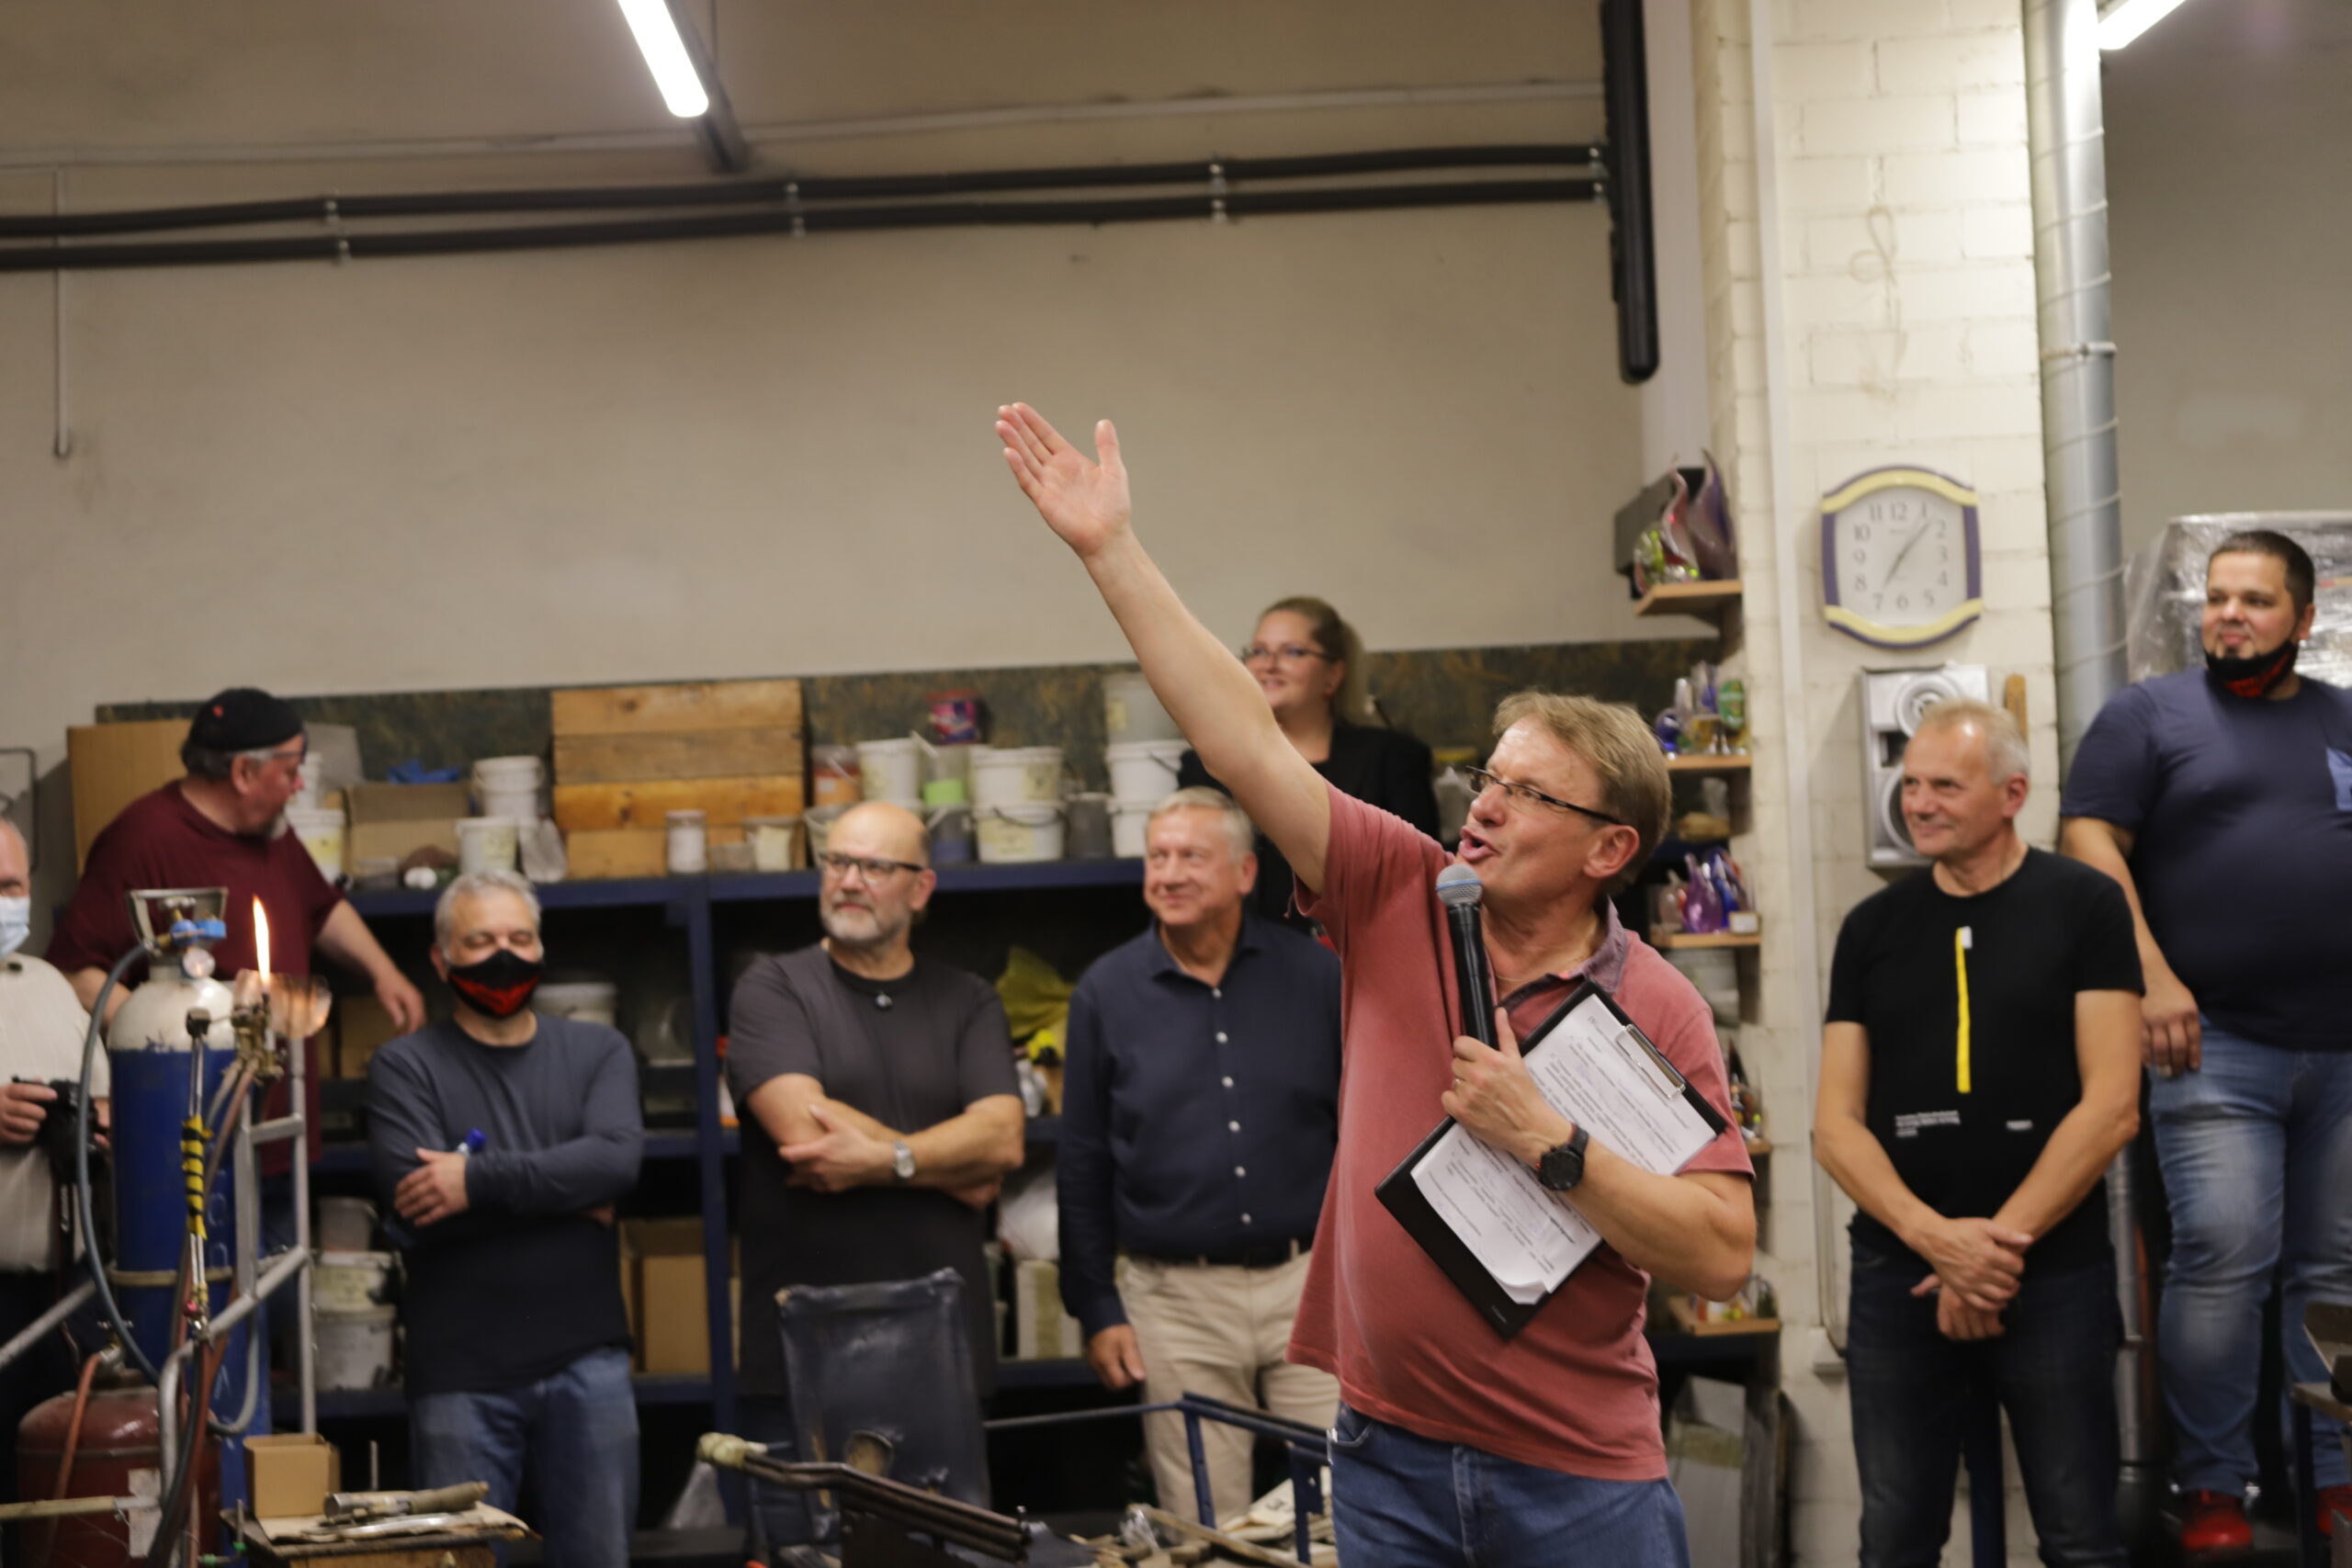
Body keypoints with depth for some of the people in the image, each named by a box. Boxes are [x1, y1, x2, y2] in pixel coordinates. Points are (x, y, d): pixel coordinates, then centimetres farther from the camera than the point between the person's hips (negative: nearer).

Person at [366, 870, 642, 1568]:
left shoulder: (598, 1051, 11)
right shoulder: (404, 1067, 3)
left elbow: (618, 1156, -9)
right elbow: (415, 1198, -13)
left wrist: (480, 1182, -17)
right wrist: (568, 1194, -8)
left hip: (586, 1361, 2)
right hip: (462, 1373, -2)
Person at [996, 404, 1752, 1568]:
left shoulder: (1657, 1010, -7)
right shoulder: (1400, 898, 0)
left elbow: (1722, 1255, -12)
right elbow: (1248, 744, -5)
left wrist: (1551, 1145, -19)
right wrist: (1111, 552, -9)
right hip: (1390, 1459, 3)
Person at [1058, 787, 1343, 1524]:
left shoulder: (1315, 974, 3)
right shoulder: (1107, 991, 3)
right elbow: (1082, 1165, 6)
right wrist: (1097, 1310, 3)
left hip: (1308, 1280, 0)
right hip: (1176, 1302, 0)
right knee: (1209, 1536, 5)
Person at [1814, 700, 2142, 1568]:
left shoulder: (2082, 906, 0)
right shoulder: (1873, 927, 9)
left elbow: (2111, 1106, -7)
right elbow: (1835, 1124, 4)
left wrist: (1999, 1242, -12)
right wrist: (1940, 1240, -12)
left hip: (2056, 1271, -3)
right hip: (1898, 1271, 3)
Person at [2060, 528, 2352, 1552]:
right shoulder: (2149, 715, 4)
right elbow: (2090, 842, -4)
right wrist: (2152, 977, -14)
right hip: (2215, 1045, -4)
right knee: (2223, 1256, -11)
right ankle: (2212, 1487, 0)